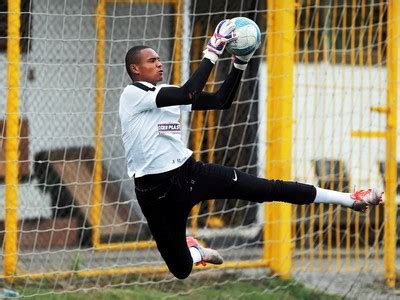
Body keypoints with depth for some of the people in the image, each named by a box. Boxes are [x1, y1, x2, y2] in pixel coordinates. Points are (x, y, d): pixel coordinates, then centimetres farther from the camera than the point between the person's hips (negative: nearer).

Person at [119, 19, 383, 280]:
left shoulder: (168, 92, 12)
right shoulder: (132, 95, -13)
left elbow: (221, 101, 12)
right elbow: (188, 95, -25)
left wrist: (240, 63, 0)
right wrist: (213, 52, -24)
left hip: (190, 171, 6)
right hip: (157, 191, -6)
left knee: (267, 189, -3)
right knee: (181, 270, 0)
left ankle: (350, 199, 4)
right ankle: (192, 251, 38)